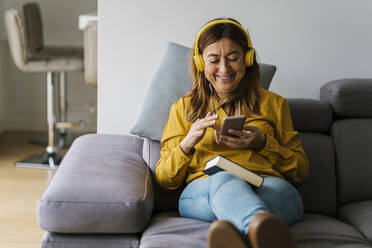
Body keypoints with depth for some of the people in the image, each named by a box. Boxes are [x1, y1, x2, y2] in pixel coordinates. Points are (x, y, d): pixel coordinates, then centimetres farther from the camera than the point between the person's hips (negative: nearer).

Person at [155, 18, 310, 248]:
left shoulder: (273, 103, 24)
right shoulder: (184, 108, 24)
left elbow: (302, 171, 19)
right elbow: (164, 180, 18)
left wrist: (263, 144, 0)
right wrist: (187, 144, -3)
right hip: (203, 191, -1)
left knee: (274, 188, -37)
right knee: (226, 180, -39)